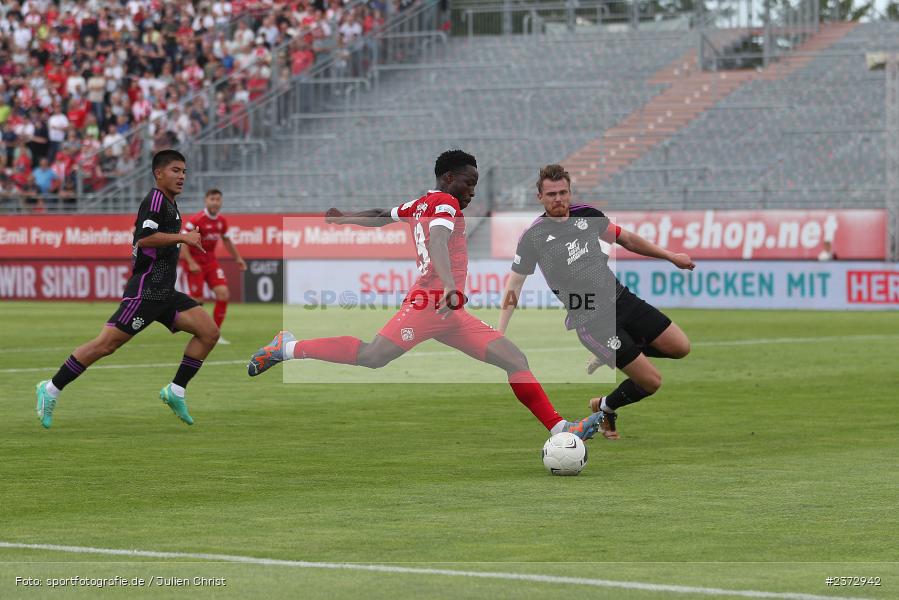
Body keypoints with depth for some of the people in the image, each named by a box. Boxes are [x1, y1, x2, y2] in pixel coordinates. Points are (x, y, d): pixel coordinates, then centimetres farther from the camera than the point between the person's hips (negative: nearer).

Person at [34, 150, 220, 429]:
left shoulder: (169, 205, 19)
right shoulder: (155, 199, -10)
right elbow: (144, 237, -24)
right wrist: (182, 237, -21)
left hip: (164, 294, 9)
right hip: (144, 291, -9)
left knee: (209, 332, -3)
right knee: (106, 344, -11)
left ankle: (176, 390, 1)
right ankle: (51, 389, -1)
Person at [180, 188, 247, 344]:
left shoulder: (221, 221, 3)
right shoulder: (196, 220, -18)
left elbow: (227, 240, 21)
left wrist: (237, 258, 22)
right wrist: (190, 263, -26)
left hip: (211, 261, 6)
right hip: (195, 262, -6)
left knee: (223, 293, -9)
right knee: (197, 300, -7)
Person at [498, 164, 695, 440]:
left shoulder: (587, 215, 4)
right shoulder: (533, 236, -9)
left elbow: (627, 239, 17)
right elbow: (515, 283, -4)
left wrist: (670, 256, 17)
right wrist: (499, 333, -9)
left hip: (621, 298, 6)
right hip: (591, 321, -6)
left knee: (680, 347, 3)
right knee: (651, 381, -10)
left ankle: (610, 356, 20)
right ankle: (606, 408, 20)